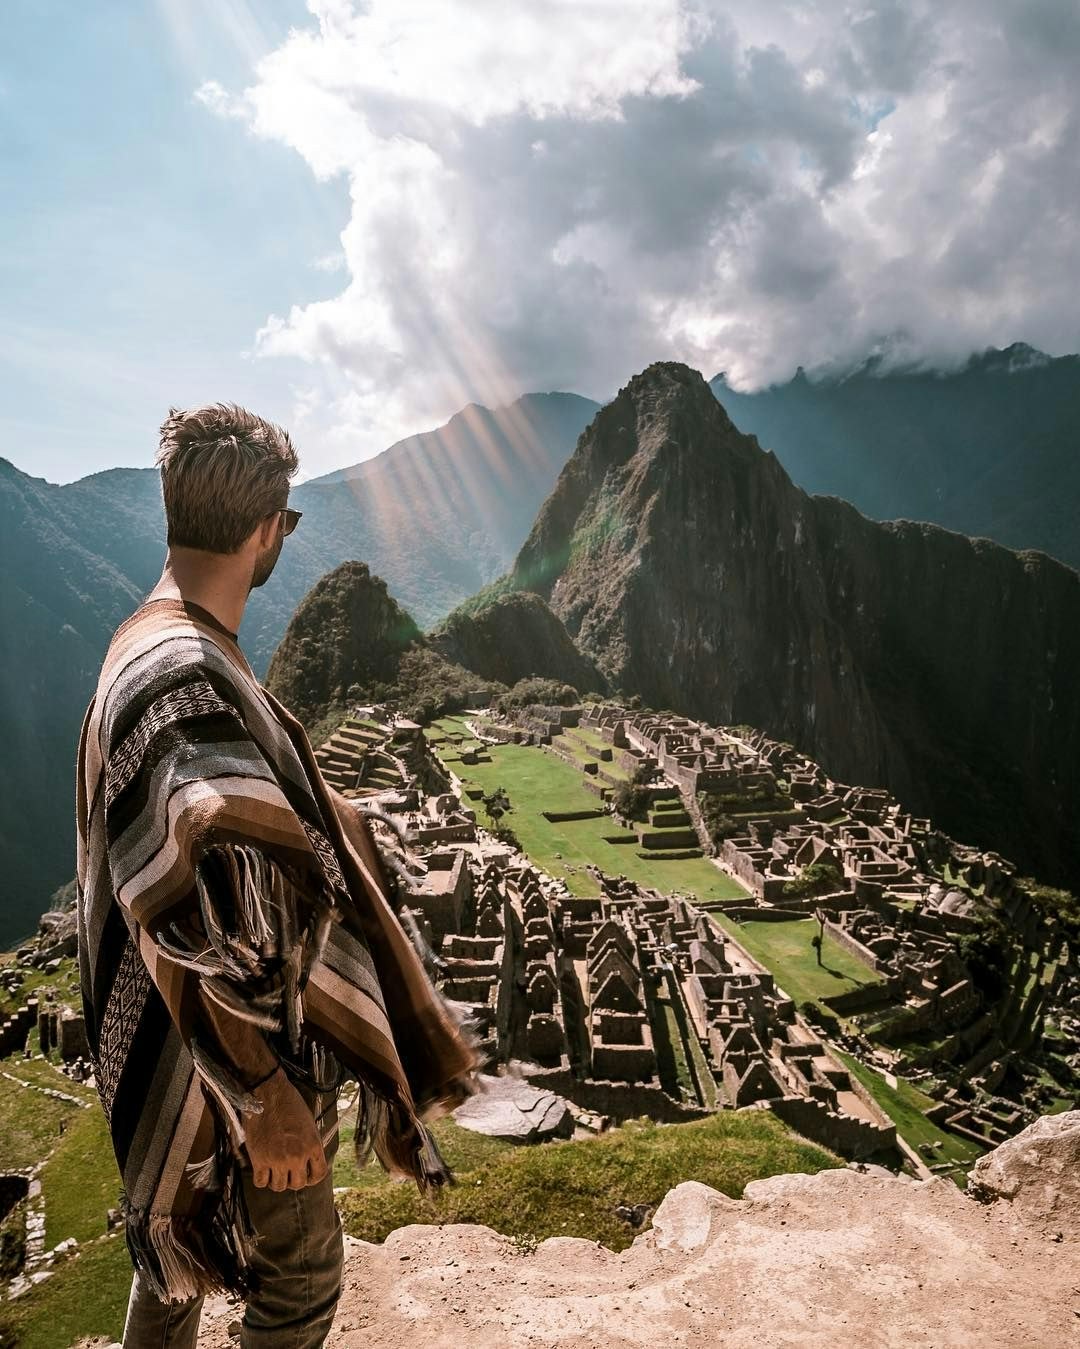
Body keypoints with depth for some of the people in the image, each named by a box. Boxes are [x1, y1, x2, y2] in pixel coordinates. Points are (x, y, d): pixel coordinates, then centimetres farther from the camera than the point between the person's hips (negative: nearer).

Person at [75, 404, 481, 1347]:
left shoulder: (152, 642, 1)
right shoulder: (188, 685, -31)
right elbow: (195, 924, -29)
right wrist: (266, 1096, -21)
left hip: (186, 1032, 9)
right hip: (240, 1046, -9)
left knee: (184, 1237, 28)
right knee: (301, 1271, 13)